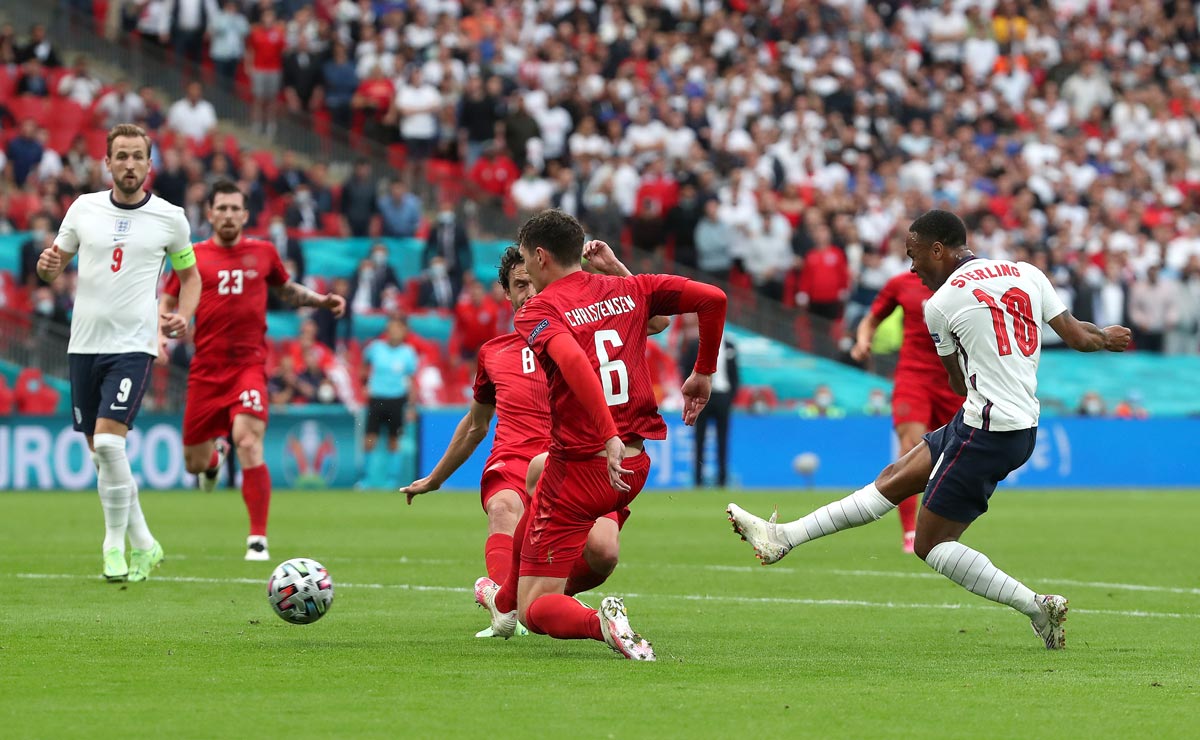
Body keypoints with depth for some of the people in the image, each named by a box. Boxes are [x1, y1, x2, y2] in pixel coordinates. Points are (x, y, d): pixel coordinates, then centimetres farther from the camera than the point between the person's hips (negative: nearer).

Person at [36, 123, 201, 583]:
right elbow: (55, 265, 14)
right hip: (84, 343, 4)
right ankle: (143, 544, 21)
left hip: (133, 345, -4)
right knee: (100, 452, 8)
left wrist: (183, 315, -5)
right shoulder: (84, 208, 6)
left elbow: (190, 274, 14)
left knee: (108, 441, -19)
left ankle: (115, 546, -6)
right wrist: (48, 267, -10)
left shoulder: (169, 217, 0)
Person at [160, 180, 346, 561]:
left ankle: (258, 539, -18)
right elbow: (168, 303, 11)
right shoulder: (194, 256, 3)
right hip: (206, 368, 1)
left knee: (249, 443, -23)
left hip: (249, 363, -1)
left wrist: (322, 300, 9)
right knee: (195, 465, 7)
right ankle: (216, 452, 48)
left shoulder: (263, 253, 7)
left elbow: (287, 289, 25)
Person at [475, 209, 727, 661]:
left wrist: (609, 437, -34)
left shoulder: (538, 311, -9)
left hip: (580, 467, -7)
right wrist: (704, 373, 13)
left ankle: (601, 622, -30)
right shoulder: (628, 290, 7)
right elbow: (712, 298, 2)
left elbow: (573, 360, -30)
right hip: (636, 466, 7)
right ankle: (505, 601, 60)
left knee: (536, 610, 0)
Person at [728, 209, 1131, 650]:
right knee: (894, 479, 15)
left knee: (931, 543, 0)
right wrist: (1106, 337, 29)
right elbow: (1077, 336, 7)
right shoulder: (1027, 274, 5)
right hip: (1024, 427, 8)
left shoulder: (941, 304, -8)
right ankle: (785, 537, 19)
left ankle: (1036, 607, -3)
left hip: (986, 431, -8)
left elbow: (960, 384, 6)